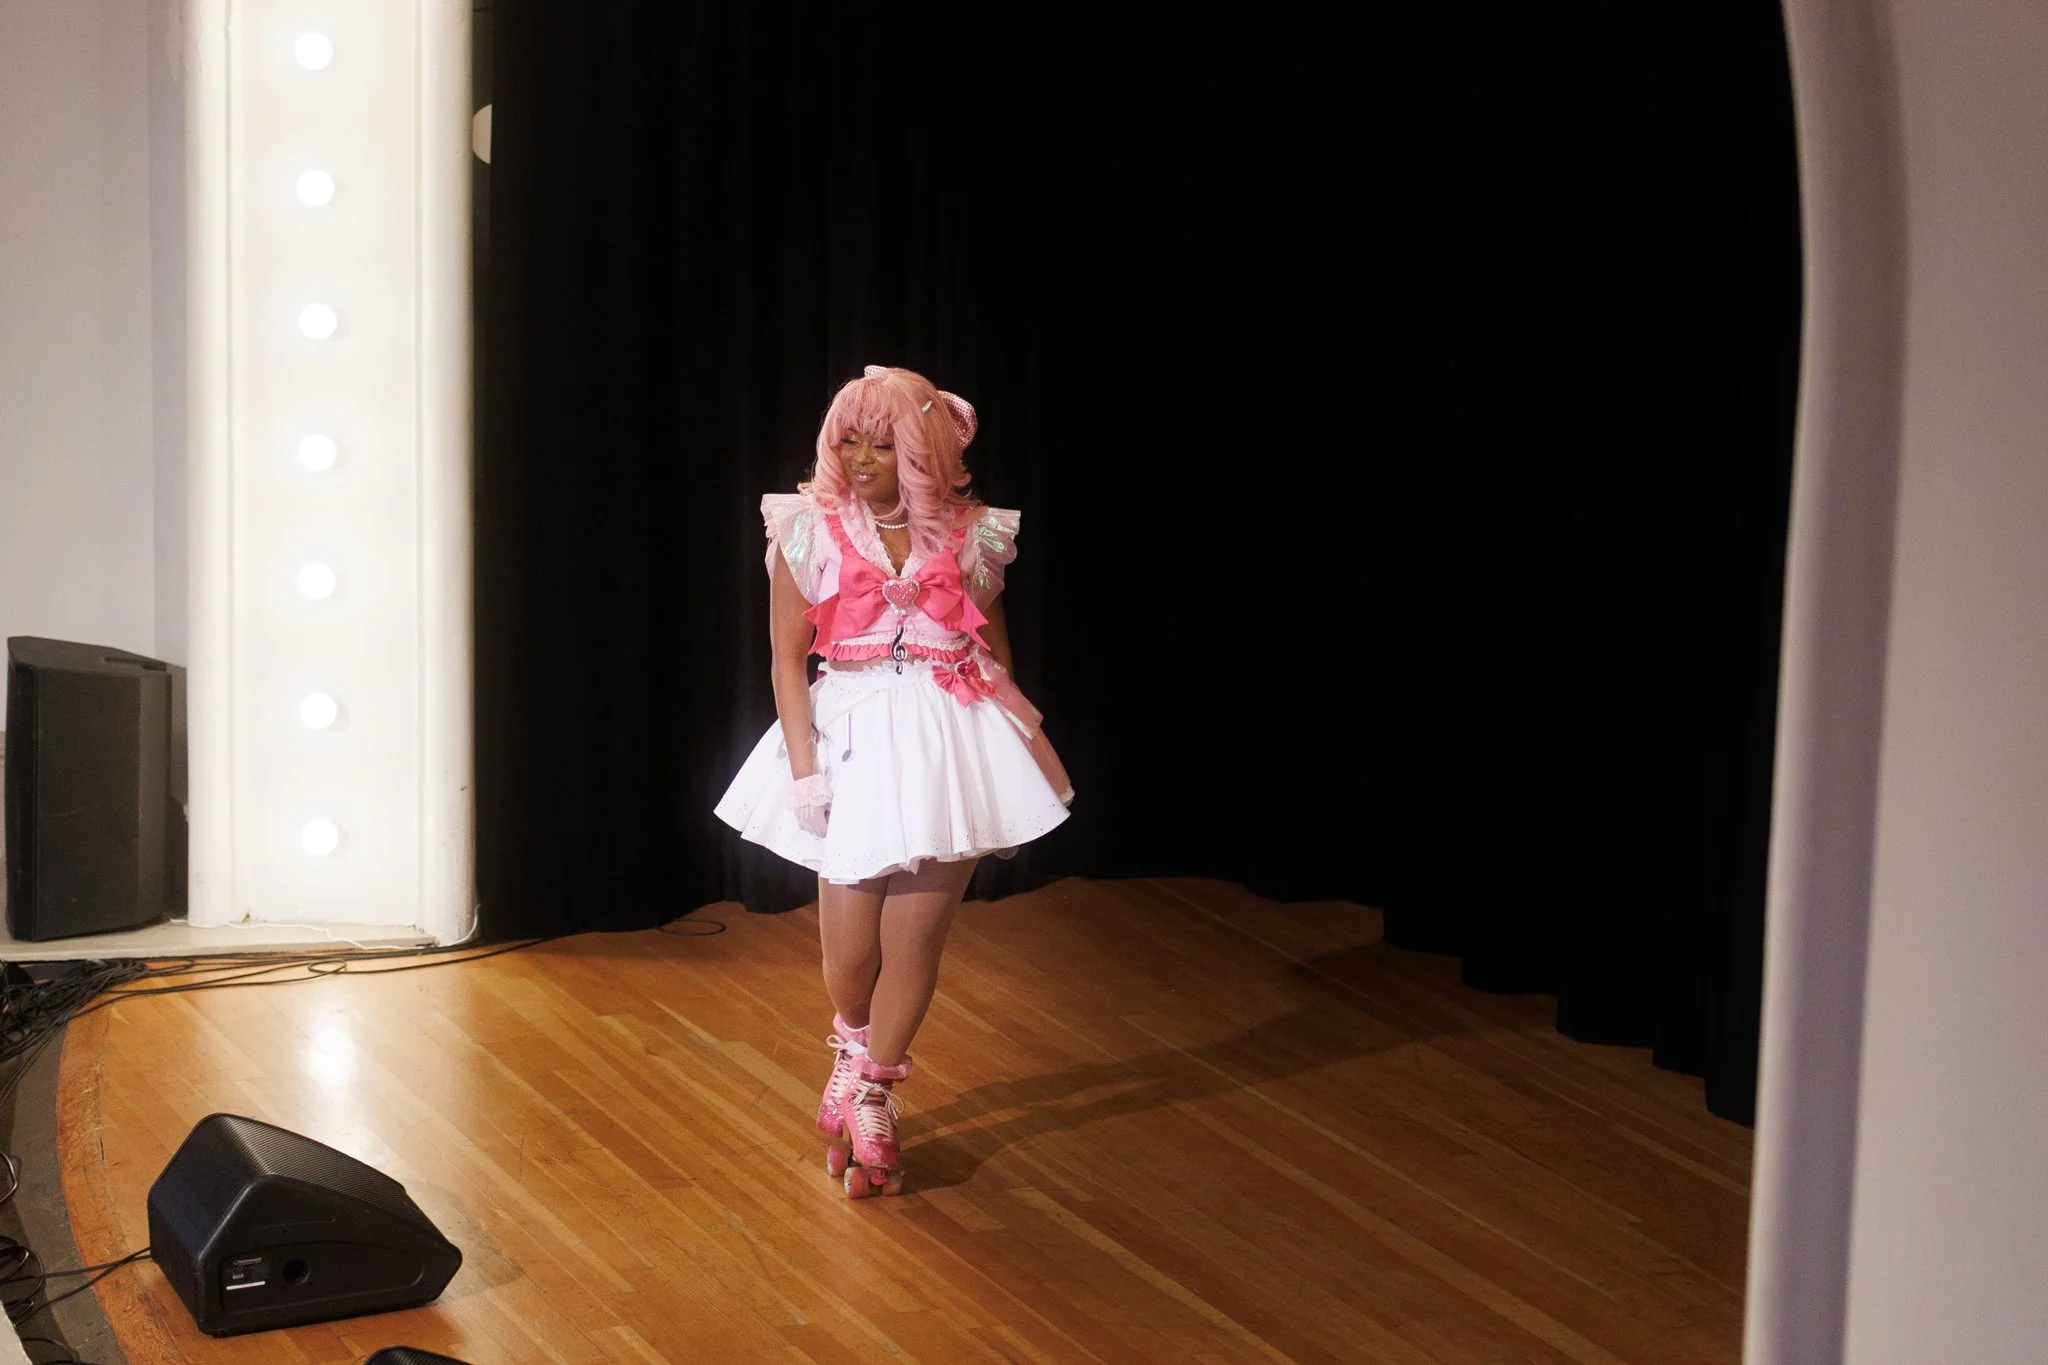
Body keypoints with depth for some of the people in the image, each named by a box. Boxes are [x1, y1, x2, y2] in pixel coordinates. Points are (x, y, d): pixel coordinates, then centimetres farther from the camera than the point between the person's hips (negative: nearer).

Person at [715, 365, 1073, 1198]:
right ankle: (853, 1051, 36)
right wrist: (803, 767, -7)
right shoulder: (809, 532, -1)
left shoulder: (969, 538, 2)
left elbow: (995, 660, 12)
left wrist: (1024, 759, 12)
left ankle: (872, 1097, 21)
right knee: (849, 952, 1)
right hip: (851, 739, 0)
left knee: (915, 941, 0)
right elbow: (787, 661, 1)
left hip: (948, 742, 1)